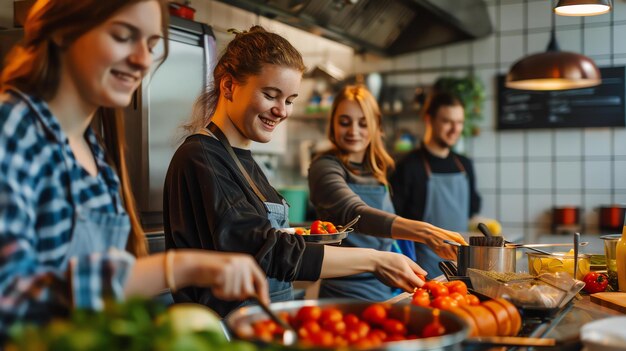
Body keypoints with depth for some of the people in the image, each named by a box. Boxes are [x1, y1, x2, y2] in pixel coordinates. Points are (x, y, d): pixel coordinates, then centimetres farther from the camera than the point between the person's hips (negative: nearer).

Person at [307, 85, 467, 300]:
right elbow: (354, 213, -30)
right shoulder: (326, 167, -11)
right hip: (348, 292, -6)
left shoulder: (378, 169, 10)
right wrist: (422, 232, -41)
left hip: (389, 289, 6)